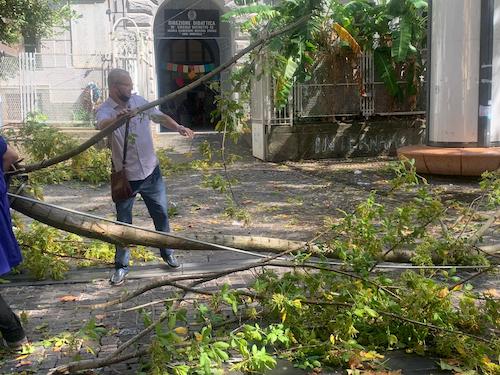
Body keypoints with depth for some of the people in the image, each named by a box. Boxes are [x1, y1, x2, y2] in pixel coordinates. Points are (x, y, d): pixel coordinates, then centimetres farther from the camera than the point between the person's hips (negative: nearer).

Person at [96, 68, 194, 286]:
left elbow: (160, 116, 12)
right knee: (123, 223, 7)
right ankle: (121, 265, 21)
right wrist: (117, 118, -61)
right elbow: (102, 125, -39)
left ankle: (167, 252, 36)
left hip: (151, 172, 4)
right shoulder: (105, 110, -16)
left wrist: (178, 127, -6)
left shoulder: (139, 101, -1)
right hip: (125, 177, -4)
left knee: (161, 214, 16)